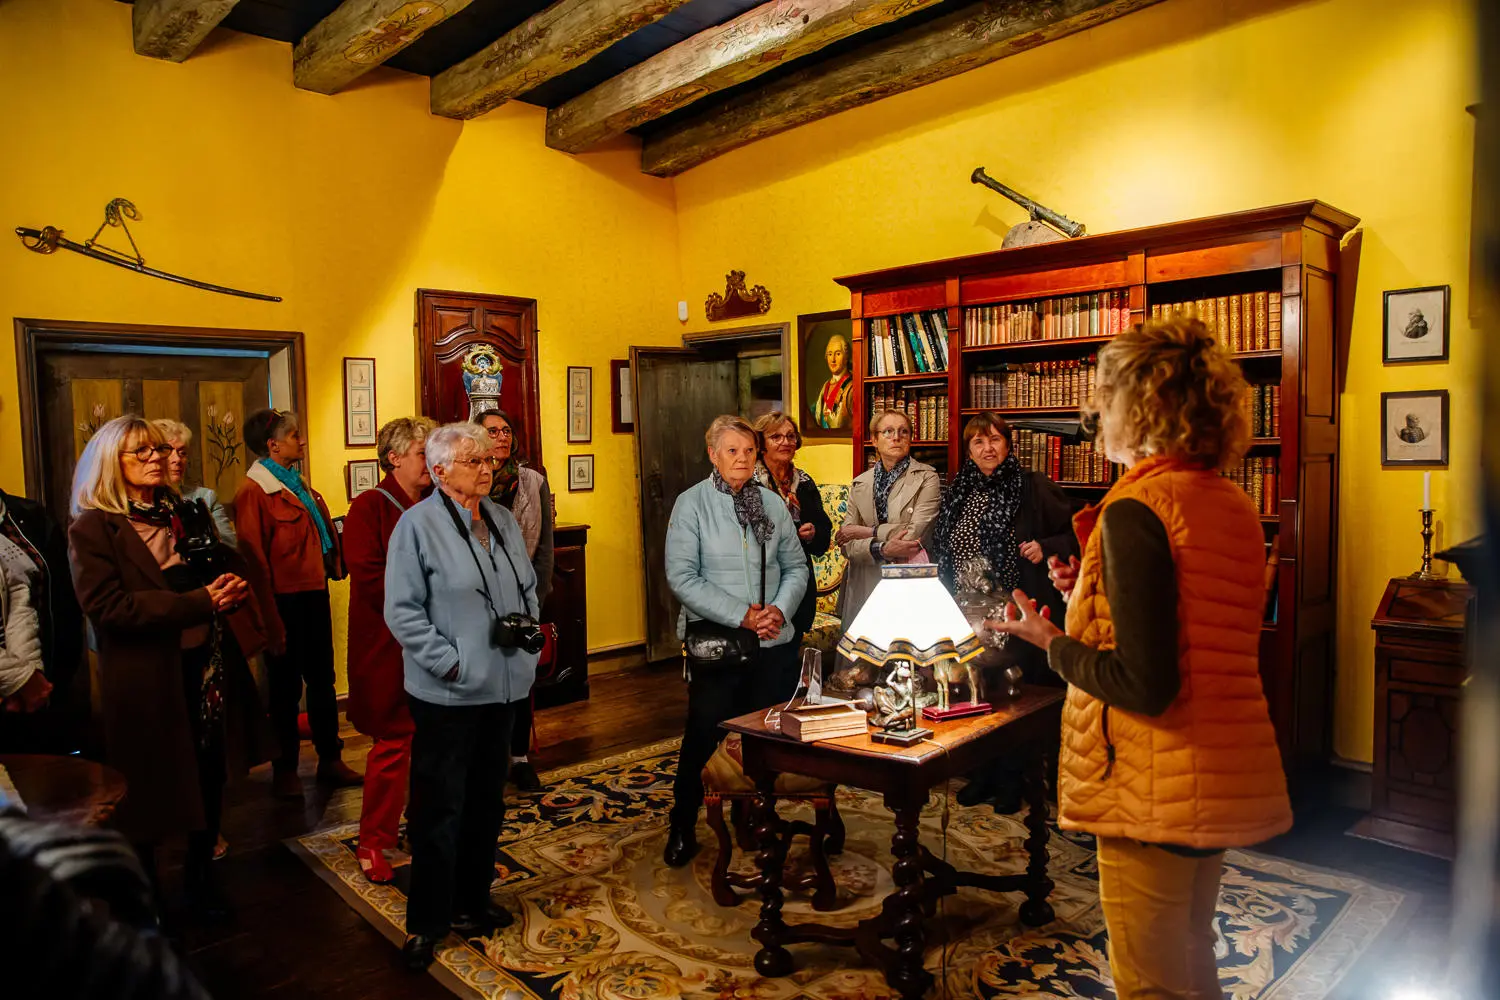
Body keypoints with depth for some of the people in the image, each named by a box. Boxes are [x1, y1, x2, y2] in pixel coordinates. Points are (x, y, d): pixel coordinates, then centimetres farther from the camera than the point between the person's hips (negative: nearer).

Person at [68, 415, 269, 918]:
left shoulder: (183, 515, 11)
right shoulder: (93, 527, -8)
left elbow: (228, 562, 25)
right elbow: (107, 607, -19)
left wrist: (229, 584, 2)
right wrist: (199, 602, -22)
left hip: (208, 666, 5)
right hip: (147, 681, -5)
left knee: (210, 776, 12)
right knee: (148, 792, 9)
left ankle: (201, 876, 33)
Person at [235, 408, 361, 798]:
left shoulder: (297, 483, 12)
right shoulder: (254, 491, -12)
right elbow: (255, 561, -15)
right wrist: (271, 621, -17)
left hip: (314, 594, 8)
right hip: (286, 601, -8)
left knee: (322, 679, 15)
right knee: (286, 686, 5)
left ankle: (330, 759, 27)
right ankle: (285, 770, 20)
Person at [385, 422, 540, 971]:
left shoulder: (503, 520, 9)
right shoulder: (418, 525, -11)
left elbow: (528, 587, 18)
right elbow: (402, 611, -14)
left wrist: (528, 626, 2)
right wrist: (450, 662, -18)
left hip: (503, 685, 7)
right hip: (447, 694, -6)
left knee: (486, 801, 17)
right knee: (439, 808, 4)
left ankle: (472, 901, 34)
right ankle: (427, 922, 20)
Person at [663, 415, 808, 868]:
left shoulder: (772, 504, 6)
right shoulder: (692, 504, -5)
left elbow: (795, 567, 9)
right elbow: (682, 577, -13)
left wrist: (780, 610, -10)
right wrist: (740, 616, -17)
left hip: (775, 644, 4)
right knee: (704, 737, 6)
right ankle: (683, 827, 25)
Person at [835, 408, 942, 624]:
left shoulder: (926, 478, -1)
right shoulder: (859, 484, 10)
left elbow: (916, 533, -13)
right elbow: (847, 545, 2)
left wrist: (866, 532, -7)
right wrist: (882, 549, -16)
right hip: (865, 588, 3)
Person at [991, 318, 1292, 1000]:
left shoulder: (1135, 509, -20)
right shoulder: (1234, 504, 6)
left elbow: (1145, 684, -24)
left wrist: (1052, 642, -10)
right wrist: (1093, 598, 16)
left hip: (1155, 788, -9)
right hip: (1228, 780, 9)